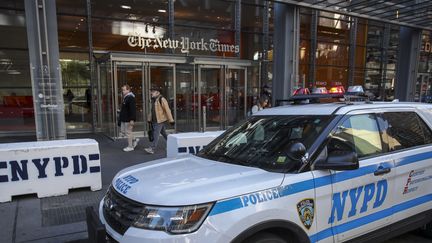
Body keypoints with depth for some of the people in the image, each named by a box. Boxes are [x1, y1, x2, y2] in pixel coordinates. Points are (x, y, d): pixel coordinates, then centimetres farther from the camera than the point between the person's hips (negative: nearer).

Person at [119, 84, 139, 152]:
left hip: (128, 119, -10)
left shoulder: (131, 98, -17)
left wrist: (132, 119, -27)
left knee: (128, 132, 0)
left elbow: (133, 110, -23)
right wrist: (120, 117, 25)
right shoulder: (125, 98, 15)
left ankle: (130, 147, 13)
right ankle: (134, 140, 27)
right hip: (123, 119, 10)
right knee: (122, 133, 14)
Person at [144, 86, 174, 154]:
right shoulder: (153, 100, 13)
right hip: (155, 120, 9)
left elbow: (167, 110, -15)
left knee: (156, 134, -10)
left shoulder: (162, 99, -14)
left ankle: (152, 149, -8)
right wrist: (149, 119, 19)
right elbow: (152, 110, 20)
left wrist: (171, 120, -15)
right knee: (163, 133, 17)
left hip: (160, 120, -9)